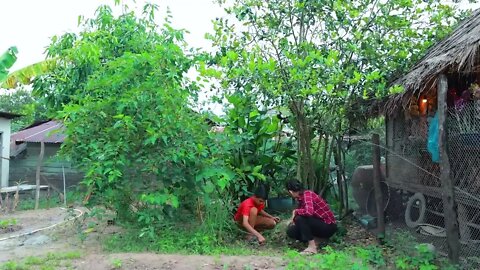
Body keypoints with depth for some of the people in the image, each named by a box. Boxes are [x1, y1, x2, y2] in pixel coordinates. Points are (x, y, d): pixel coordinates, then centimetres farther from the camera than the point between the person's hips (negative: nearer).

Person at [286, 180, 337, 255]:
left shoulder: (307, 194, -21)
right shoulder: (301, 198, 6)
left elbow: (309, 212, -38)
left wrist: (295, 211, -20)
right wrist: (293, 220, -6)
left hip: (328, 227, -9)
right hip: (320, 224, 9)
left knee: (300, 218, -27)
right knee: (291, 231, 2)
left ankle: (312, 246, -18)